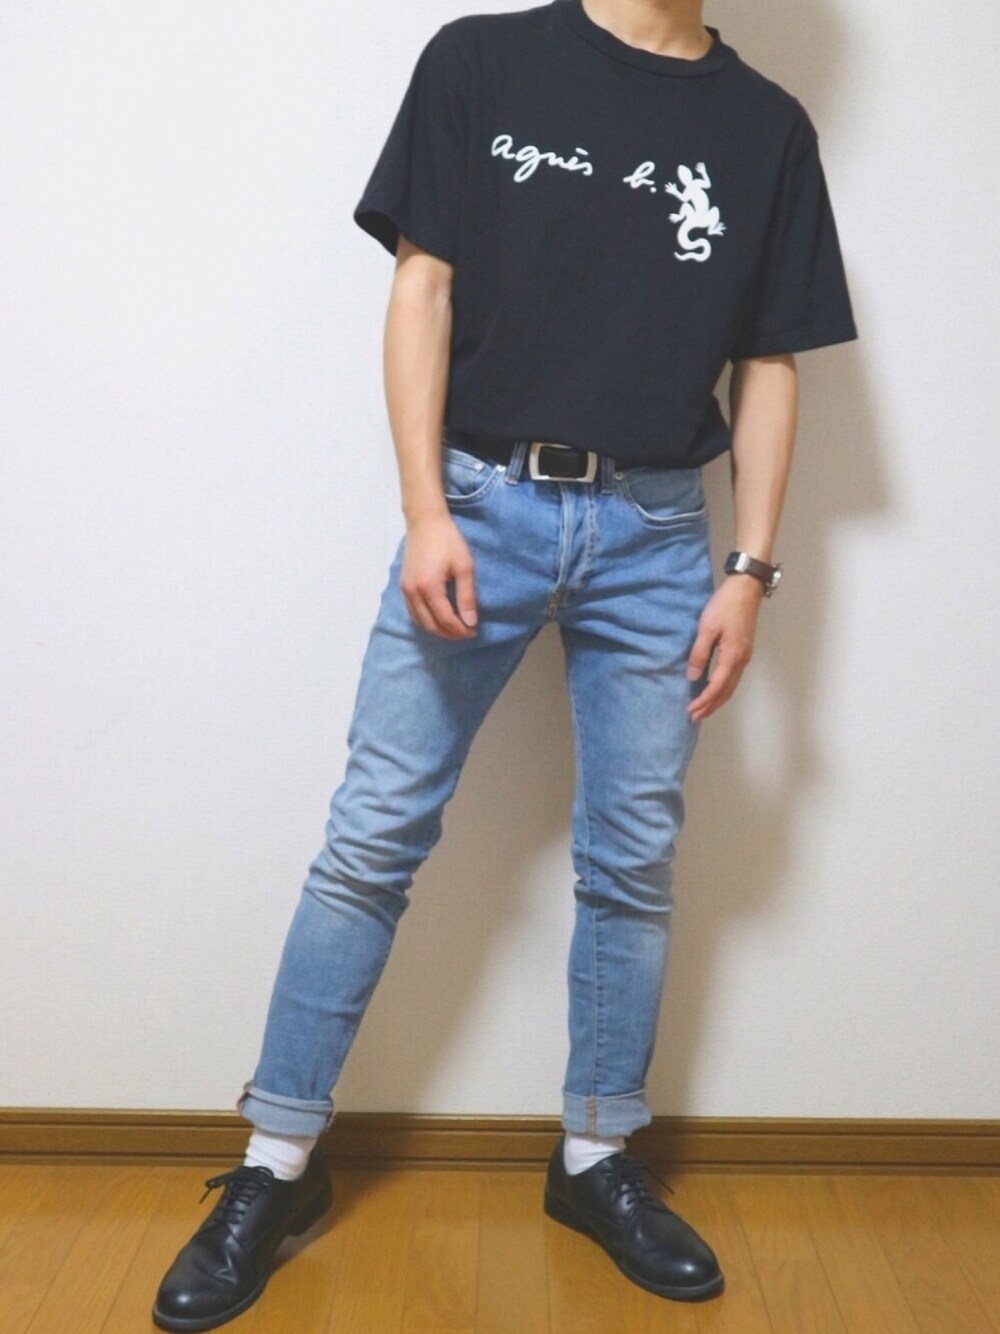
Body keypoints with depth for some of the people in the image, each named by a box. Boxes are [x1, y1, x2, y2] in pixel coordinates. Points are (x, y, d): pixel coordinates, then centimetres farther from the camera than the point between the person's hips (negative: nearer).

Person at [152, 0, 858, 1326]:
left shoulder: (769, 126, 10)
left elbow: (769, 365, 9)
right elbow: (423, 289, 0)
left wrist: (749, 570, 2)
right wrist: (425, 511, -9)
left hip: (656, 535, 3)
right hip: (480, 506, -2)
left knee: (634, 863, 8)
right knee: (372, 839, -1)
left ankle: (597, 1161, 26)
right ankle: (278, 1166, 14)